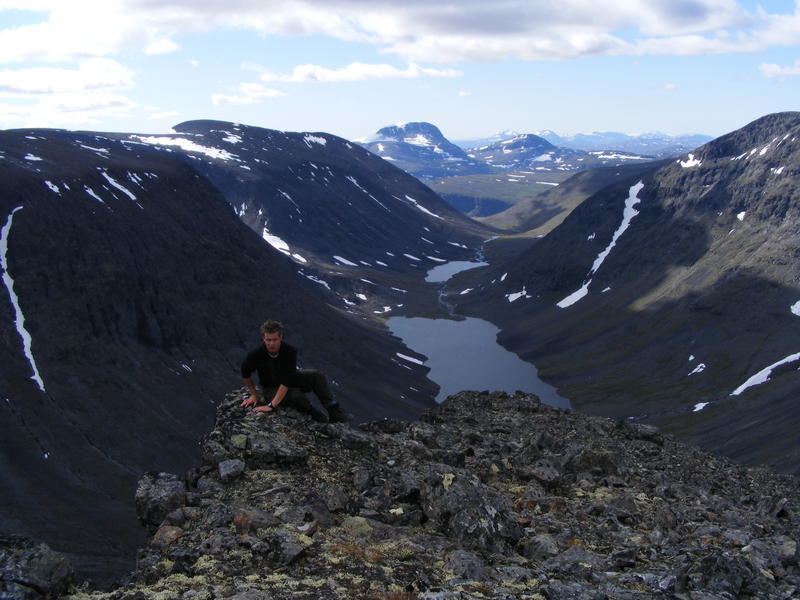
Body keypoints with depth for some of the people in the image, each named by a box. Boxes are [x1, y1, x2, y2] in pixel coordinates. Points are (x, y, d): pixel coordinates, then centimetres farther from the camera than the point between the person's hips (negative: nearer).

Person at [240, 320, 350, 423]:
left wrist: (272, 405, -38)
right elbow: (245, 374, -5)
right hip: (271, 388, -2)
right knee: (296, 395, -33)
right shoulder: (256, 355, -26)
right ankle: (318, 416, -8)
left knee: (316, 375, -22)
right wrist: (254, 395, -1)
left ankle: (334, 412, -22)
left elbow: (287, 381, -32)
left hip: (290, 380, 2)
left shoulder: (290, 351, -26)